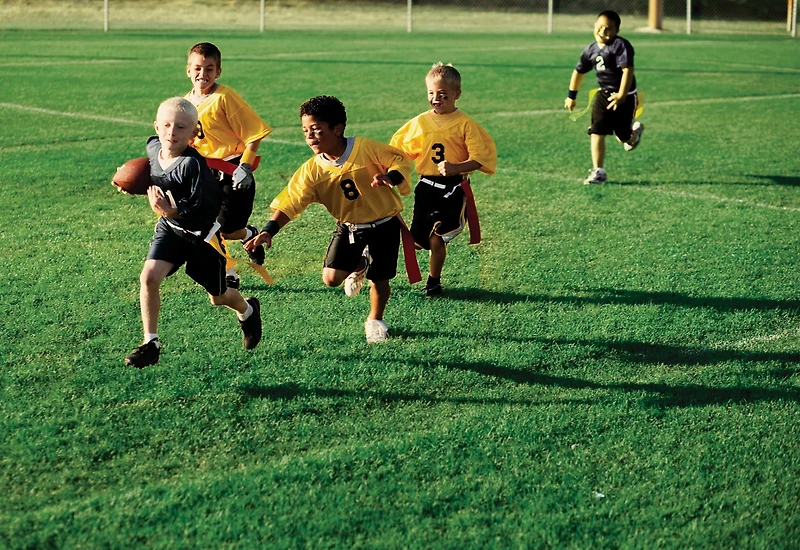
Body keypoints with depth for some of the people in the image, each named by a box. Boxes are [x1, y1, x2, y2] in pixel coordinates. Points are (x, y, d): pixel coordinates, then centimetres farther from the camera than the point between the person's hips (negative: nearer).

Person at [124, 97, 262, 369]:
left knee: (217, 297, 14)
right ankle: (150, 344, -8)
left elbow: (208, 210, -32)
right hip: (169, 227, 5)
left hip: (202, 234, -5)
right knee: (149, 276, -19)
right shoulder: (153, 147, -9)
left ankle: (248, 311, 49)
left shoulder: (193, 165, -31)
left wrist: (175, 212, -42)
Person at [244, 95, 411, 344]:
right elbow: (289, 202, -18)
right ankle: (359, 265, 27)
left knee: (379, 279, 3)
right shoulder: (312, 170, -14)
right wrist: (268, 231, -31)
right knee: (331, 278, -9)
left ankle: (375, 320, 34)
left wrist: (390, 177, -34)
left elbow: (401, 160, -12)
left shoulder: (366, 148, -21)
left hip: (384, 223, -2)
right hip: (348, 226, 3)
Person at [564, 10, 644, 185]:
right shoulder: (591, 50, 2)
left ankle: (634, 130, 44)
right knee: (596, 133, -6)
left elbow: (627, 70, -26)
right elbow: (579, 71, 17)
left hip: (624, 96, -5)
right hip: (603, 95, 5)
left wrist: (621, 95, -33)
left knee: (623, 136, 6)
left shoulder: (621, 45, -18)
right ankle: (598, 171, -1)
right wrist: (572, 95, 23)